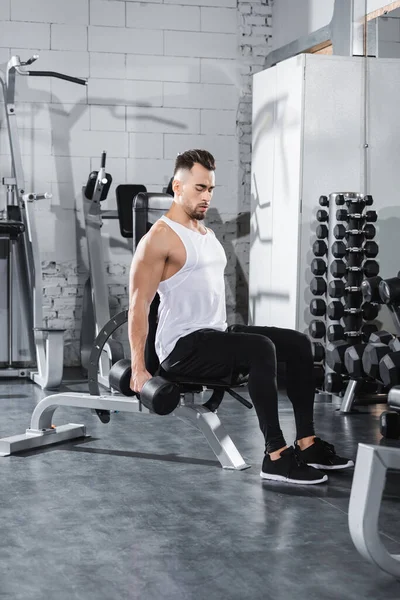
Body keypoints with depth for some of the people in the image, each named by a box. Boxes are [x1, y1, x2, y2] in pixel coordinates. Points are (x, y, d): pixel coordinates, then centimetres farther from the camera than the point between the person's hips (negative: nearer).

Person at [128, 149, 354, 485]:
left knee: (298, 343, -1)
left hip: (216, 334, 9)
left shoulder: (207, 233, 17)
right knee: (260, 349, -32)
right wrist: (138, 367, -20)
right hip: (182, 347, -9)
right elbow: (139, 305, -15)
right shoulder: (159, 238, -12)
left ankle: (306, 442, 0)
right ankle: (276, 456, -28)